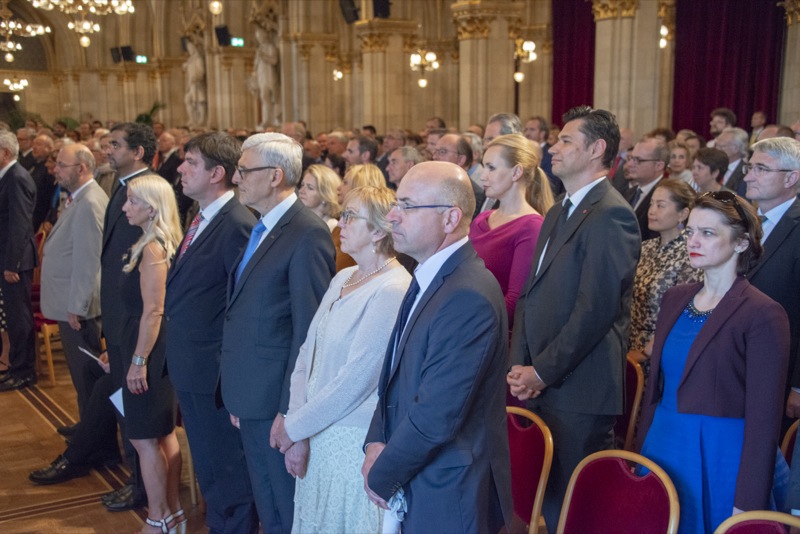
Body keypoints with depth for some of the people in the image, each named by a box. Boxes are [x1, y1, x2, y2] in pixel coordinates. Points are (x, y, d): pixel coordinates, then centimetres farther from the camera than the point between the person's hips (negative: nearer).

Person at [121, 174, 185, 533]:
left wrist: (139, 361, -17)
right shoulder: (164, 244, 9)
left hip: (150, 346, -10)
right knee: (164, 433, 16)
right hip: (163, 346, 10)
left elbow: (153, 312, -21)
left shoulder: (151, 249, -19)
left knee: (144, 437, 0)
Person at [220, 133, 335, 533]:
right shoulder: (261, 229, 10)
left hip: (278, 399, -9)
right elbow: (246, 315, 11)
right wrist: (238, 397, 11)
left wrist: (291, 411, -20)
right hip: (251, 399, 9)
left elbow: (308, 330, -21)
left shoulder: (307, 234, -18)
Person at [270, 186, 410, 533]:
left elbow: (356, 377, -20)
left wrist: (295, 427, -11)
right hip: (318, 435, 7)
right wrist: (296, 421, -4)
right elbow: (308, 351, 7)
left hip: (356, 440, -7)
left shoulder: (393, 290, -19)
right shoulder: (342, 279, 8)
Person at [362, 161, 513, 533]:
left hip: (449, 496, -8)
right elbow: (396, 370, 10)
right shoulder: (430, 278, 4)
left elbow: (436, 417, -27)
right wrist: (376, 443, -4)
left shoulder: (468, 297, -26)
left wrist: (382, 478, -13)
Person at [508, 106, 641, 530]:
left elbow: (595, 308, -19)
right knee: (539, 499, 15)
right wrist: (520, 365, 4)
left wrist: (542, 372, -14)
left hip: (577, 392, -8)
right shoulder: (557, 213, 18)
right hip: (538, 386, 8)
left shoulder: (611, 214, -13)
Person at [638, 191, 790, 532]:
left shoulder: (763, 315, -13)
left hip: (717, 464, -6)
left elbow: (763, 421, -13)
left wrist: (747, 504, -13)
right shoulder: (675, 300, 6)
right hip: (661, 450, 6)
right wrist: (643, 451, 12)